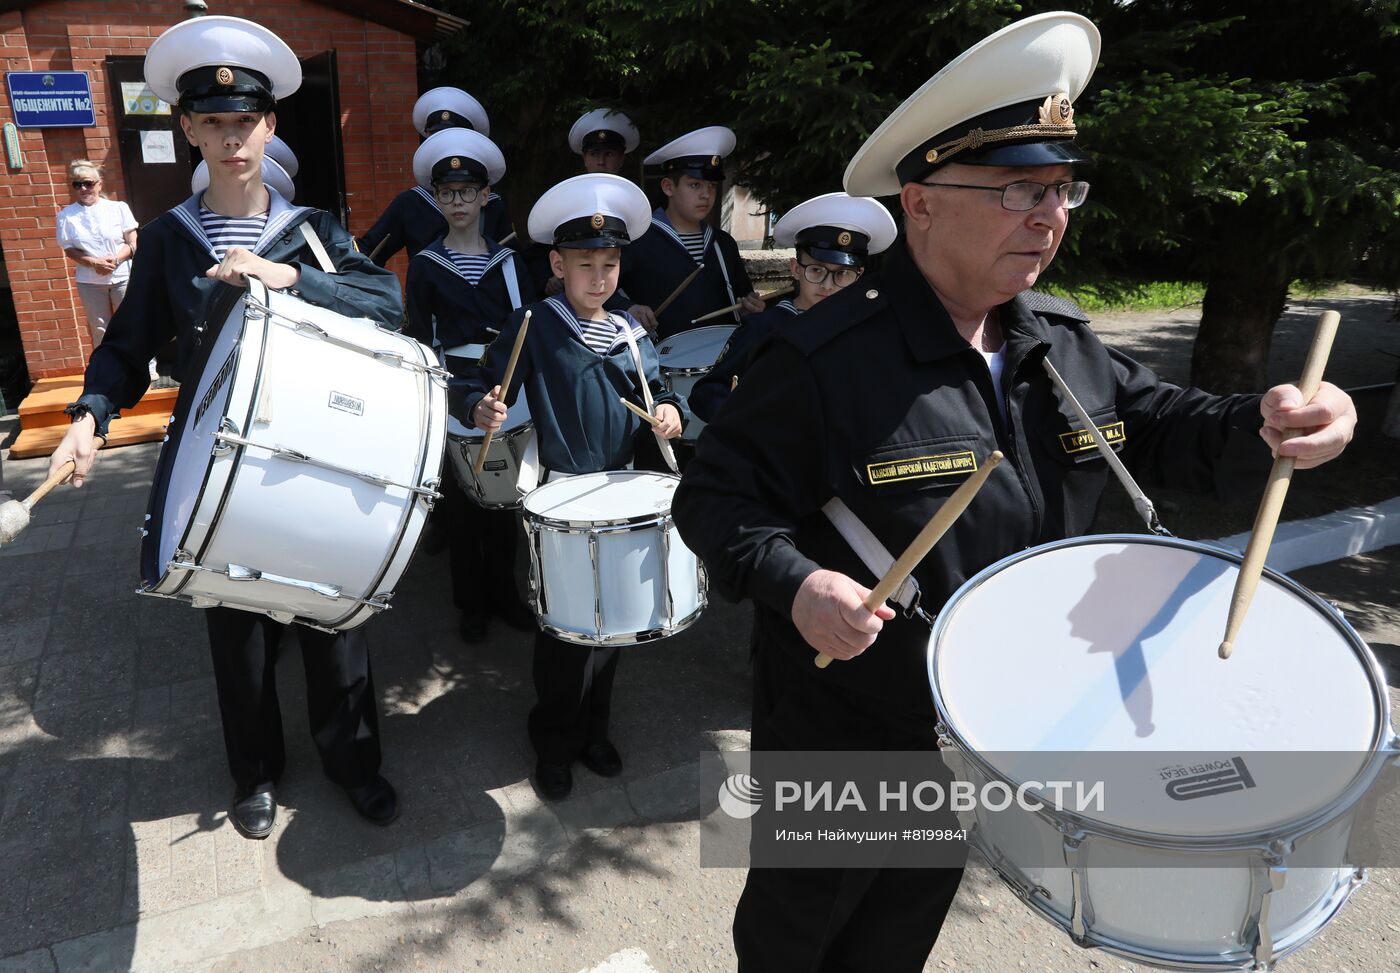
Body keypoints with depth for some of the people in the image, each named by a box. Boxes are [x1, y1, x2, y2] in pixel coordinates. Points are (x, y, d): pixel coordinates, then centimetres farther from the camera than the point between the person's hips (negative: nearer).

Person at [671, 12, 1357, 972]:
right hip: (842, 738, -6)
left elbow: (1164, 425, 4)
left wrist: (1268, 427, -17)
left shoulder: (1065, 338, -4)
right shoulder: (823, 359, -26)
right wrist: (796, 583, -38)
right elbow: (716, 496, -21)